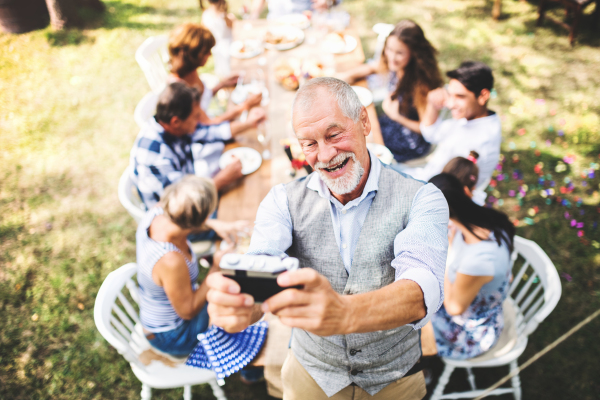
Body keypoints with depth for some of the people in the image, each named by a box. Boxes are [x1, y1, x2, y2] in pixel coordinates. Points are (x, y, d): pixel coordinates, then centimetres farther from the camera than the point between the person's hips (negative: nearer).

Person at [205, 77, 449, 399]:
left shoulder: (421, 200, -19)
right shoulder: (284, 201, -11)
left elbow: (423, 291, -35)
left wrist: (343, 312, -56)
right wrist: (240, 304, -51)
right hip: (311, 373, 2)